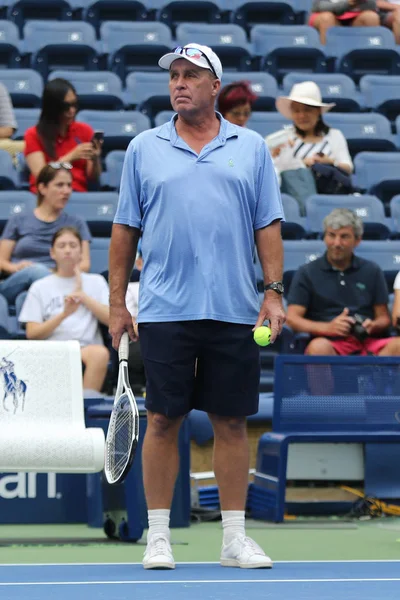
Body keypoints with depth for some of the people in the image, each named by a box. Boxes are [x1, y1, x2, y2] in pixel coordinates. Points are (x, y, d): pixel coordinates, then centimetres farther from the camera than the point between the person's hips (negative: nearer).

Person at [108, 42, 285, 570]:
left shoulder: (251, 149, 9)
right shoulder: (144, 149, 8)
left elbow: (268, 226, 8)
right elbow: (125, 229, 9)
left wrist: (275, 291, -2)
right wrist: (117, 301, 4)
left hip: (234, 311, 1)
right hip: (165, 310, -1)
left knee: (231, 423, 3)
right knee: (164, 420, 0)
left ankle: (235, 538, 9)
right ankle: (158, 536, 7)